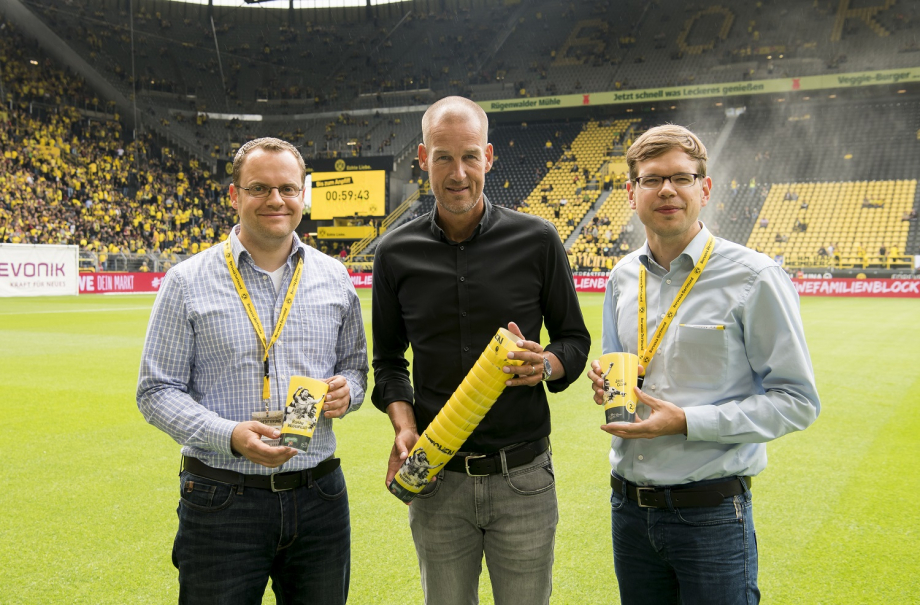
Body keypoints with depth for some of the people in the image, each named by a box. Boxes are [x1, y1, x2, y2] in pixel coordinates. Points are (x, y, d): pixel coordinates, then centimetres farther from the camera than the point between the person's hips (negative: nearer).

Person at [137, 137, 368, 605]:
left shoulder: (334, 278, 6)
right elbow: (157, 391, -3)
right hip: (221, 502, -3)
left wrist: (346, 390, -7)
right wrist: (231, 436, -18)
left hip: (319, 497, 3)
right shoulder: (188, 282, -3)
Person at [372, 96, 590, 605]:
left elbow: (575, 339, 5)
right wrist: (404, 425, -7)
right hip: (436, 478, 2)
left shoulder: (536, 240, -4)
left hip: (523, 478, -1)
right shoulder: (397, 253, 1)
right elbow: (388, 359, 10)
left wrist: (546, 364, -17)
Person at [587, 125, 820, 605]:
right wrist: (606, 382, -2)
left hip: (712, 513, -5)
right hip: (629, 508, 5)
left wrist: (686, 421, -17)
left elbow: (797, 400, -10)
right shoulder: (622, 278, 7)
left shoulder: (753, 277, -10)